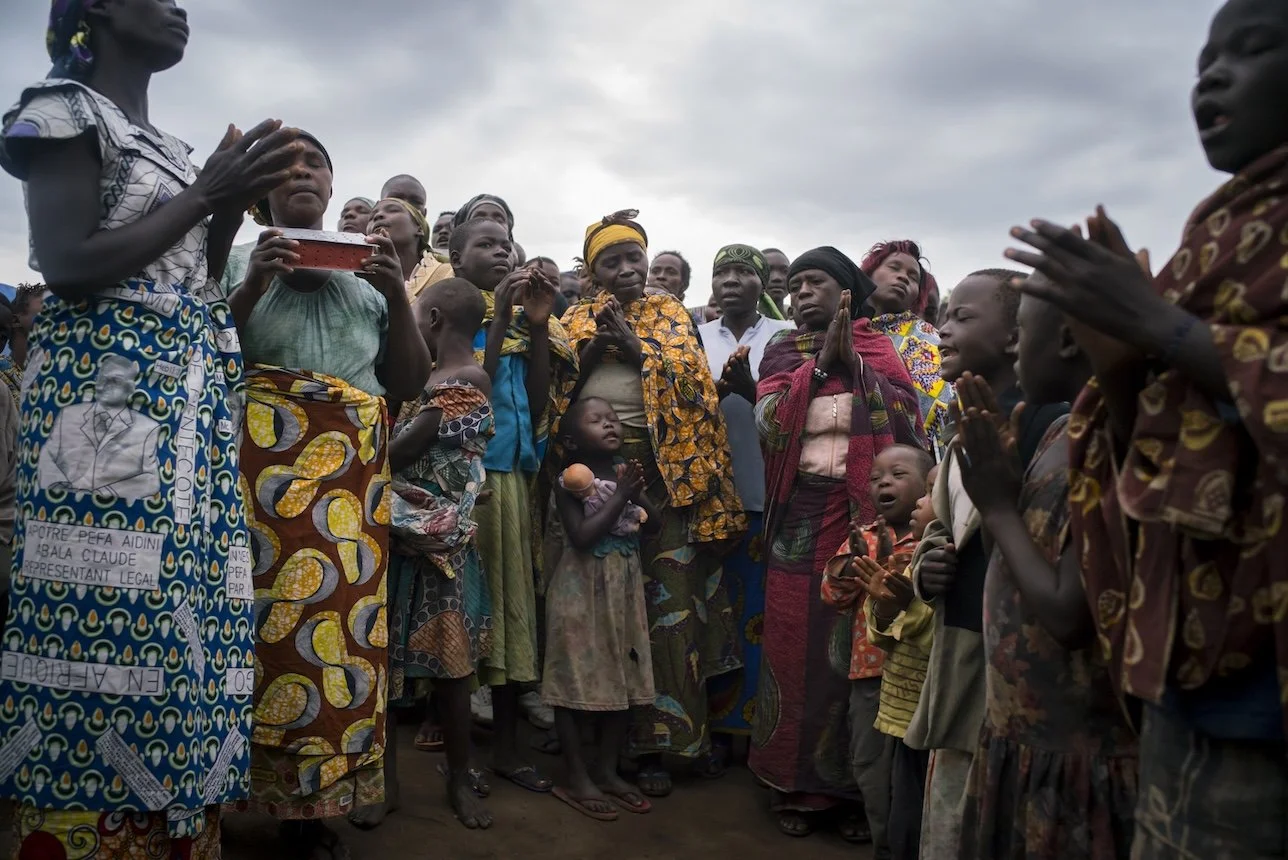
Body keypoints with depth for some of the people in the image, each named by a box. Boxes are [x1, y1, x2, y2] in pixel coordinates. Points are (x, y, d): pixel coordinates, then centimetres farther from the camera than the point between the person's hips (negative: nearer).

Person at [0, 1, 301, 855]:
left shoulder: (170, 146, 23)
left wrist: (235, 203, 9)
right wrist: (206, 193, -10)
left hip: (193, 407, 8)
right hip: (104, 392, -8)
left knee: (177, 618, 6)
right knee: (101, 626, -9)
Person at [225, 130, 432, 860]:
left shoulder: (369, 273, 16)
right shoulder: (239, 260, 10)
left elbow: (410, 383, 11)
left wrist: (397, 294, -2)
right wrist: (253, 285, -10)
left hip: (354, 471, 2)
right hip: (260, 461, -2)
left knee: (340, 622, -3)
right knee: (257, 622, -9)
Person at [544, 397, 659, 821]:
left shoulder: (627, 472, 6)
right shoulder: (571, 482, -11)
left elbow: (655, 524, 6)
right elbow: (582, 537, -21)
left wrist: (637, 493, -12)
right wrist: (619, 496, -19)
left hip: (625, 587, 6)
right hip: (583, 588, -6)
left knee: (625, 677, 11)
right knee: (577, 676, 1)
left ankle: (607, 768, 25)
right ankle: (577, 777, 13)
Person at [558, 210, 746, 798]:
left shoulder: (671, 316, 12)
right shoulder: (576, 321, 15)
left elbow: (693, 377, -3)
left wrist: (634, 347, -10)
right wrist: (592, 348, -8)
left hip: (664, 473, -1)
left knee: (665, 602, -3)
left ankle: (655, 742, 7)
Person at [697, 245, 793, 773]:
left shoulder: (784, 337, 4)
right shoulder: (697, 338, 10)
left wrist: (750, 390, -18)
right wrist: (717, 389, -15)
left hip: (767, 496, -1)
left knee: (760, 615, 4)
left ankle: (758, 726, 20)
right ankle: (717, 728, 19)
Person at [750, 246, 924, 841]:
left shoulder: (879, 349, 7)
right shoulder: (783, 351, 9)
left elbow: (907, 424, -6)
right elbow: (769, 422, -7)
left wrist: (853, 363, -10)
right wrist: (821, 360, -10)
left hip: (866, 515, -1)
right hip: (801, 518, 1)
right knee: (799, 647, 4)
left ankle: (856, 786, 18)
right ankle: (798, 784, 17)